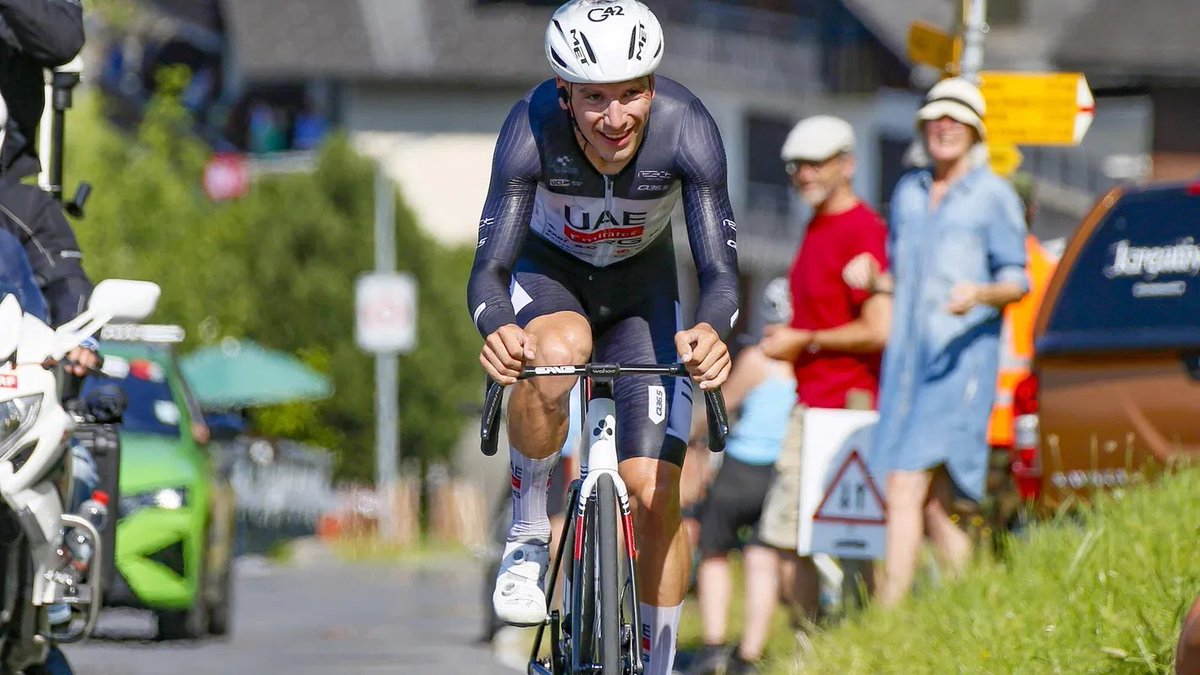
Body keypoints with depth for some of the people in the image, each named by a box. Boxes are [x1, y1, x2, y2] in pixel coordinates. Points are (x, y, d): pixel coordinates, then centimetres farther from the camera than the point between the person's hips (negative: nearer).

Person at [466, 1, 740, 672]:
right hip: (549, 269, -1)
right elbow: (489, 269, -35)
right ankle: (528, 535, -15)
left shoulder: (687, 128, -32)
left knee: (656, 492, -10)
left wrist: (710, 332, -57)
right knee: (556, 352, -38)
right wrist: (497, 329, -58)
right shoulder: (533, 128, -33)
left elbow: (721, 272, -33)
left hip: (641, 284, 1)